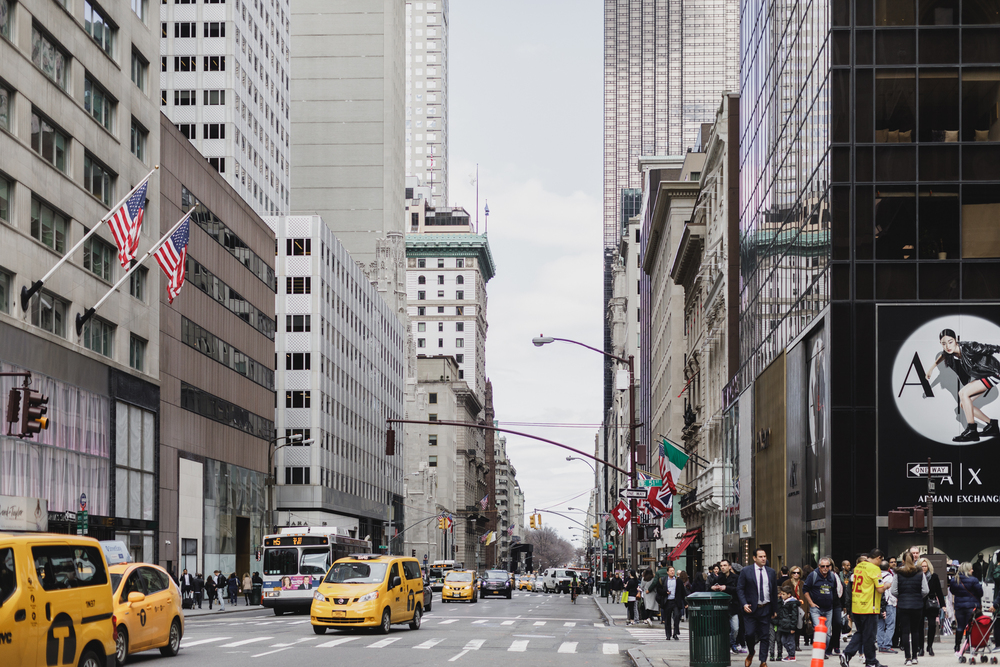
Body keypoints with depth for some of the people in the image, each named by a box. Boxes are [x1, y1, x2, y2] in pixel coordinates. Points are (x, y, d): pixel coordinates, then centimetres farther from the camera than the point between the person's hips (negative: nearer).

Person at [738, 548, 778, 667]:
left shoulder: (771, 572, 9)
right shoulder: (745, 571, 0)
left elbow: (774, 591, 13)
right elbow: (739, 589, 0)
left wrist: (774, 609, 11)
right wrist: (744, 604, -13)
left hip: (766, 609, 2)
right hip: (751, 608, -2)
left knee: (765, 636, 2)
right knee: (750, 634, -8)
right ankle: (750, 654, 20)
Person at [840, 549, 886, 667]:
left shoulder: (858, 567, 10)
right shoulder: (874, 569, -13)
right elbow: (880, 589, -17)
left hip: (856, 607, 7)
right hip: (869, 608, -7)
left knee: (860, 633, 17)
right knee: (869, 636, 3)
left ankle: (847, 653, 1)